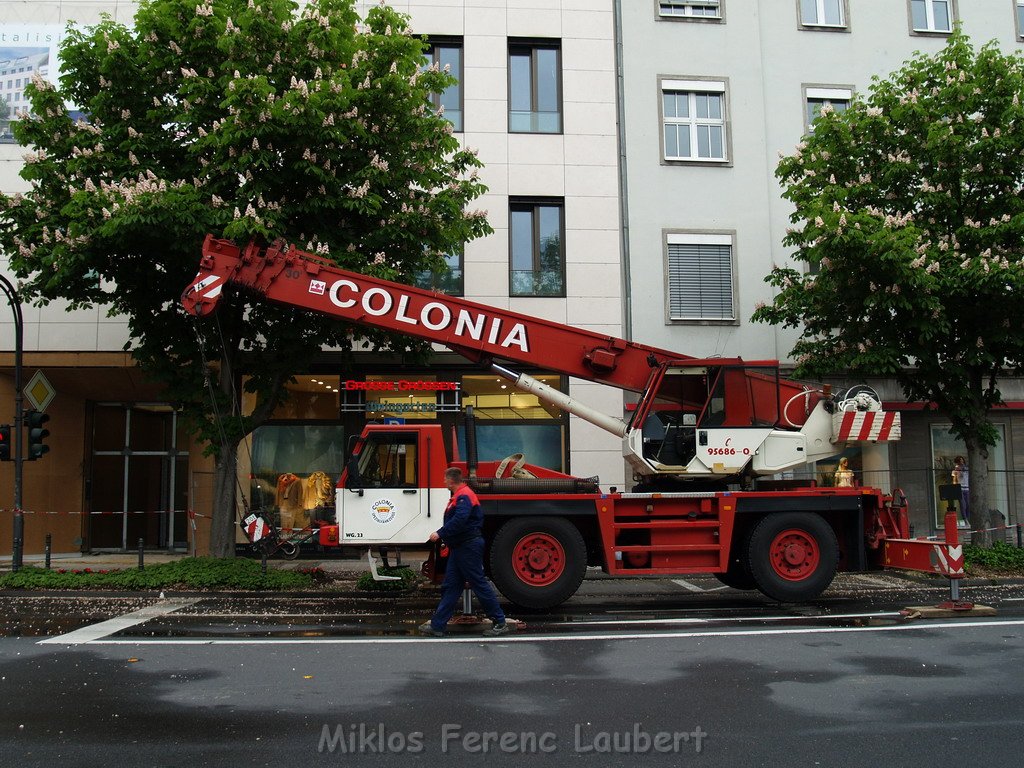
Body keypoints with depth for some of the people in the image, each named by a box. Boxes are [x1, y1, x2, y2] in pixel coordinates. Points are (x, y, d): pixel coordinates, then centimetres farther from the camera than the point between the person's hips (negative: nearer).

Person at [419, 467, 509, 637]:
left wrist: (440, 534, -24)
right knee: (450, 586, 10)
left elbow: (459, 520, -29)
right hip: (459, 547, 11)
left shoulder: (464, 496, -17)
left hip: (469, 548, -11)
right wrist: (444, 536, 16)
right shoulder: (459, 496, 18)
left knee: (479, 584, -5)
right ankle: (437, 625, 13)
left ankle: (500, 623, 2)